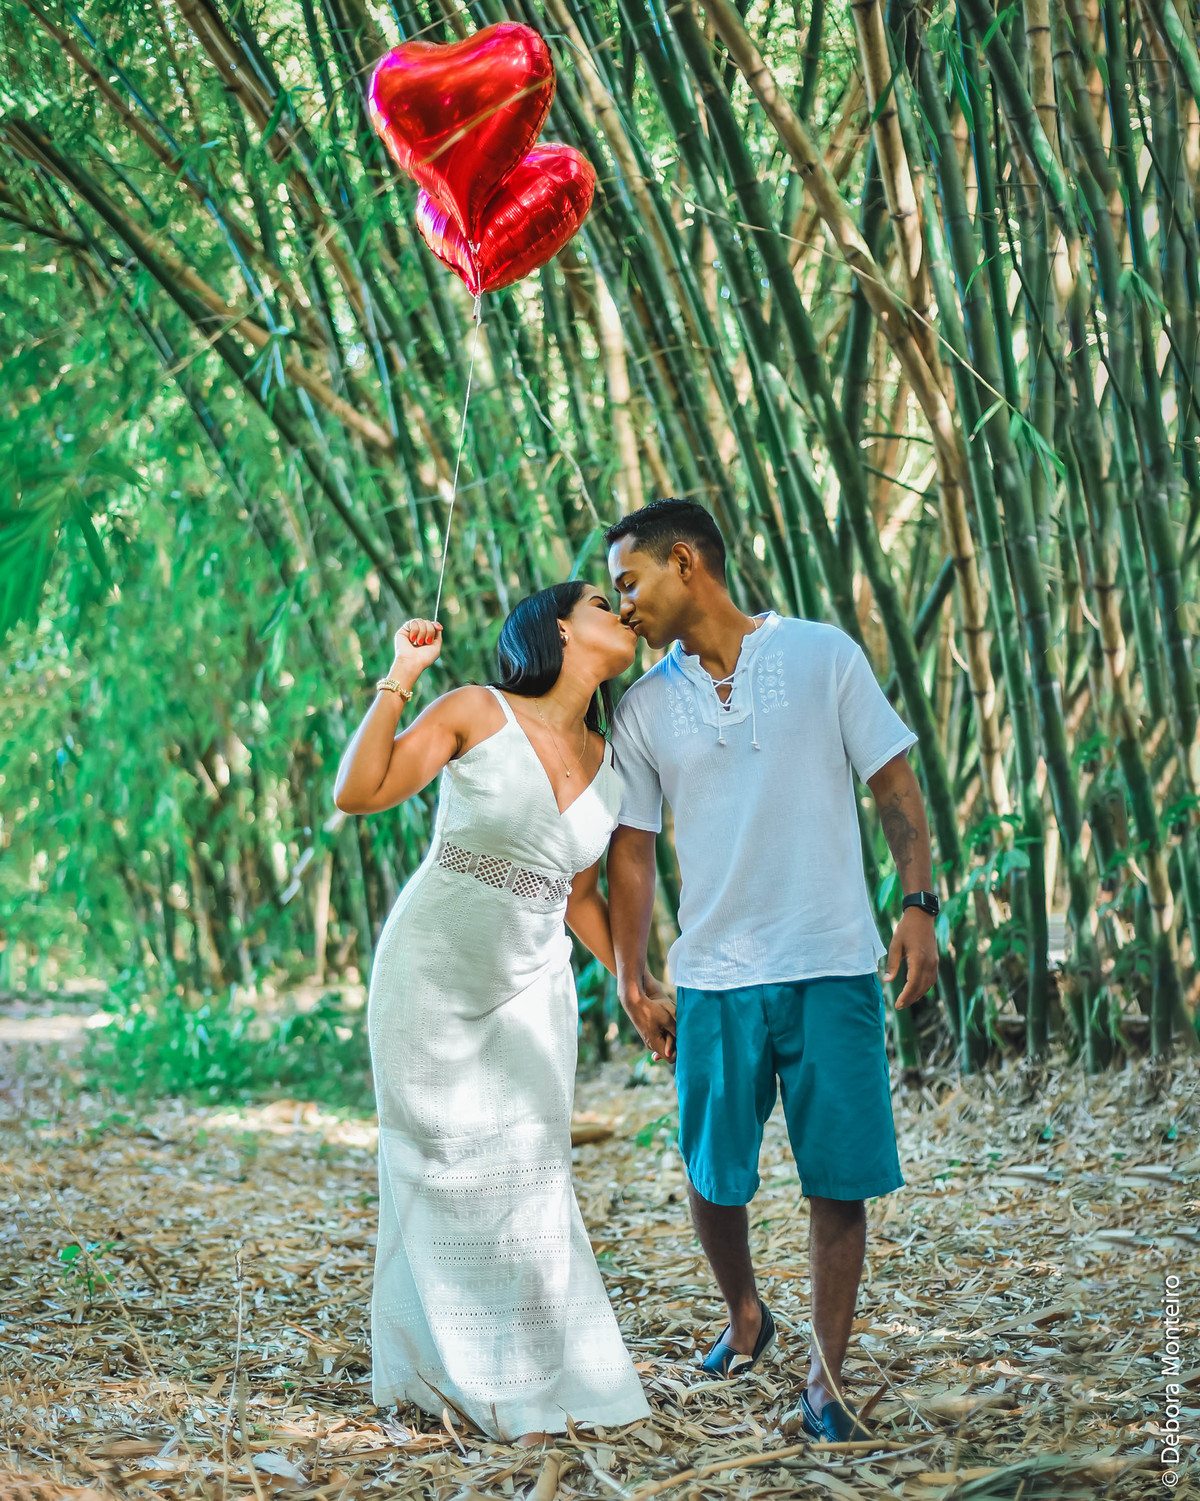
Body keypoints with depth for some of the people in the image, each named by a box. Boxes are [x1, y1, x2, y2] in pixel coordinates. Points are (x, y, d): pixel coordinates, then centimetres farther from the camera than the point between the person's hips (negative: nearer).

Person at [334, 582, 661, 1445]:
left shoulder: (608, 766, 4)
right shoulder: (476, 714, -12)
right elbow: (357, 795, -20)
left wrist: (638, 986, 8)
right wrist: (401, 677, -22)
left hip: (530, 988, 4)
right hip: (431, 977, -4)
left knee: (527, 1180, 0)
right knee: (447, 1177, 4)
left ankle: (531, 1378, 12)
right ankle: (440, 1369, 21)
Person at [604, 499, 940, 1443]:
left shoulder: (824, 655, 0)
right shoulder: (644, 709, 6)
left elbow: (895, 784, 2)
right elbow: (632, 850, 10)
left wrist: (920, 904, -9)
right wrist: (631, 981, 7)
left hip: (834, 969, -2)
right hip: (716, 977, 2)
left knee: (840, 1177, -3)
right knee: (713, 1178, 6)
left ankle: (826, 1378, 10)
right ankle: (746, 1319, 34)